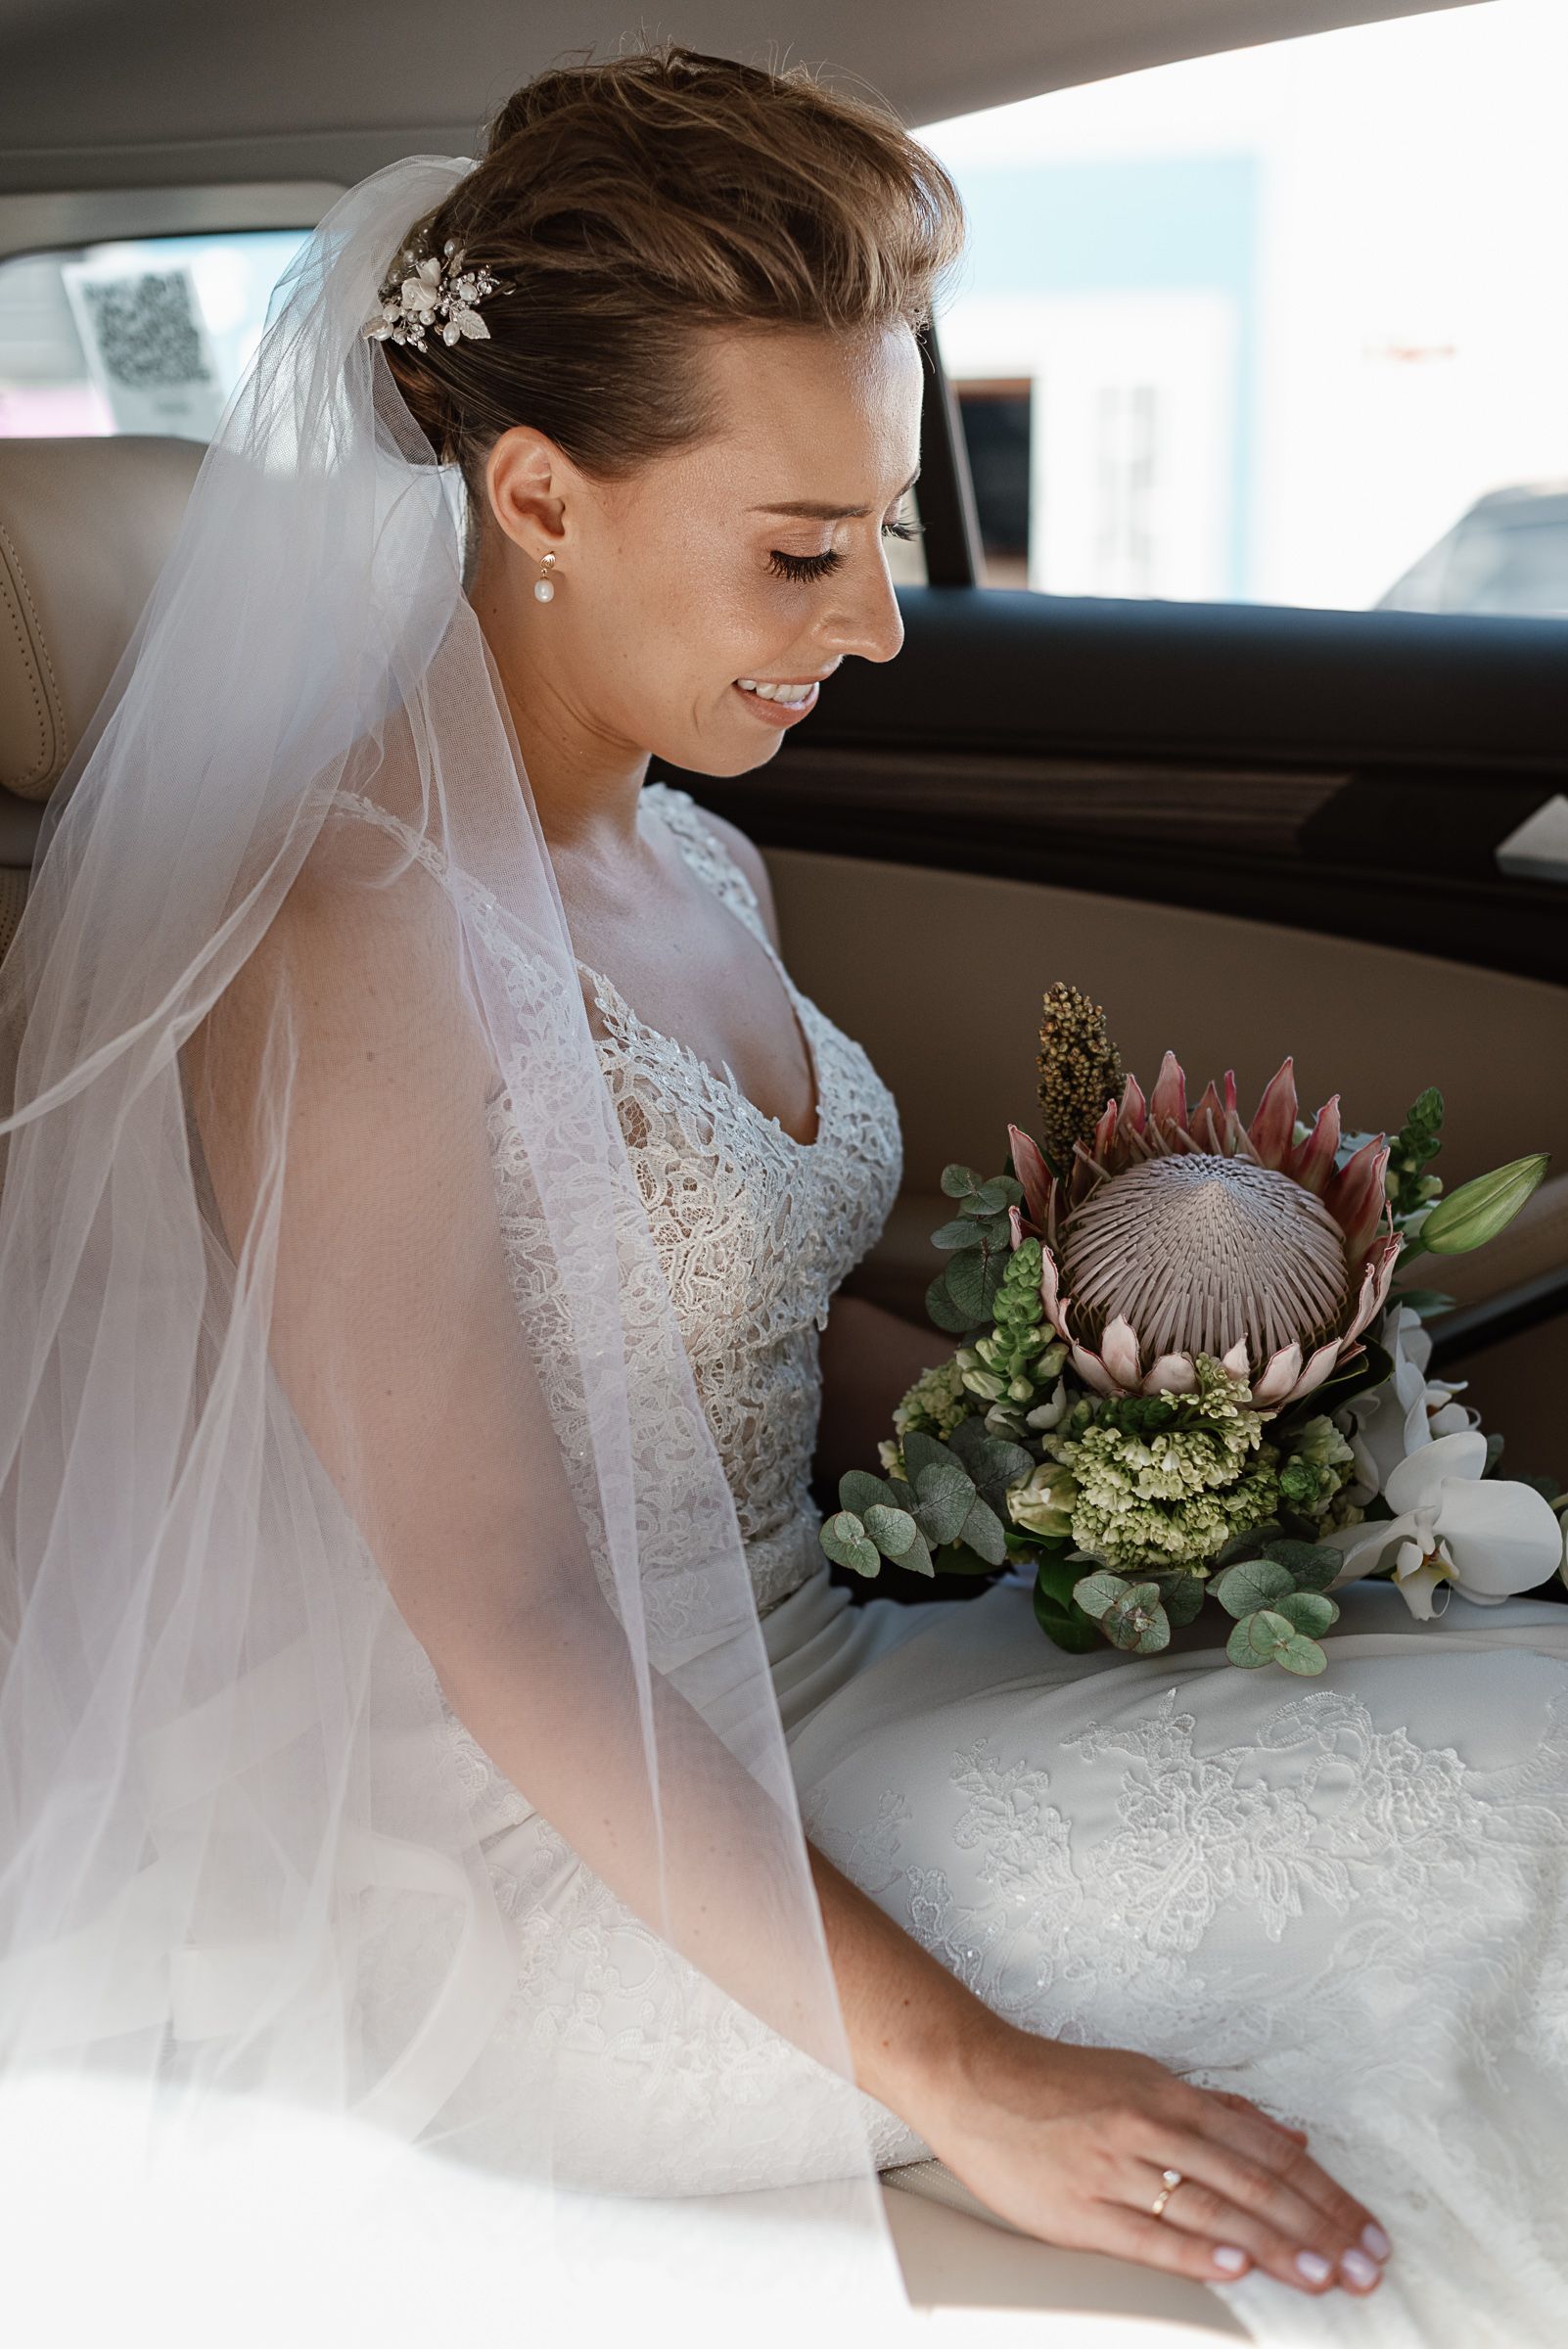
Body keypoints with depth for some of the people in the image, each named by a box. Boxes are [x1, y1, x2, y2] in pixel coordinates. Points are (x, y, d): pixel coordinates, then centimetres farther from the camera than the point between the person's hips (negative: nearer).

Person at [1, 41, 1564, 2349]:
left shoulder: (700, 866, 6)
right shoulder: (350, 957, -22)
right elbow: (501, 1622, -22)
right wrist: (948, 2071, -22)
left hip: (810, 1692, 8)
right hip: (570, 1872, -8)